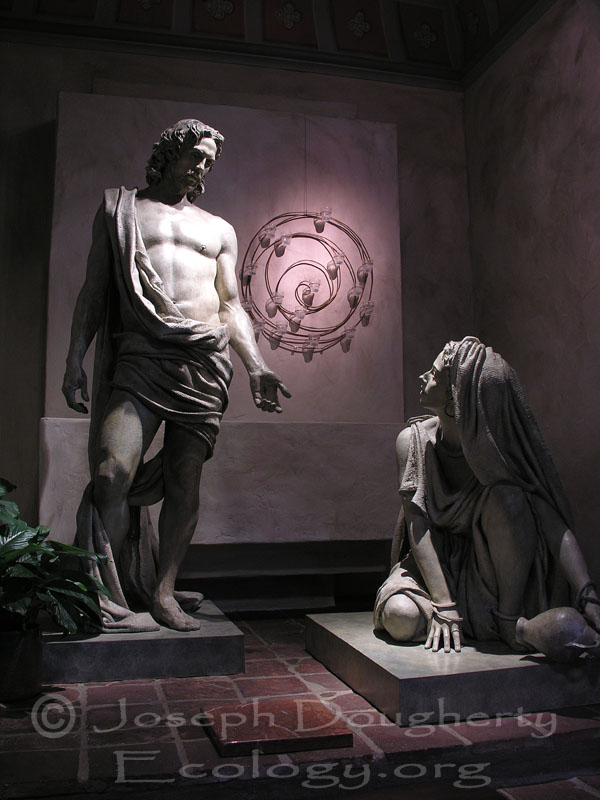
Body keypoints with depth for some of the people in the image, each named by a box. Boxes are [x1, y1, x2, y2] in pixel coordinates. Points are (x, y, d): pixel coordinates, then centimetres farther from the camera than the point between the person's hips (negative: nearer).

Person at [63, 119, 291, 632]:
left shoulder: (219, 230, 25)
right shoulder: (120, 209, 19)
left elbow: (231, 306, 20)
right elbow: (95, 290, 12)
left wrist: (256, 365, 6)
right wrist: (75, 360, 1)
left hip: (206, 362, 3)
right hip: (142, 355, -2)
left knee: (186, 484, 0)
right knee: (112, 474, -16)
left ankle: (163, 590, 11)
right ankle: (110, 597, -6)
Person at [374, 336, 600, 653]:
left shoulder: (500, 446, -17)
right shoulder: (413, 440, -13)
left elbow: (555, 525, -24)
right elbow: (417, 524, -19)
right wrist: (444, 605, -30)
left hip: (491, 564, 0)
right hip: (433, 561, 1)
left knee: (507, 496, -30)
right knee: (399, 617, -32)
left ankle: (509, 615, -17)